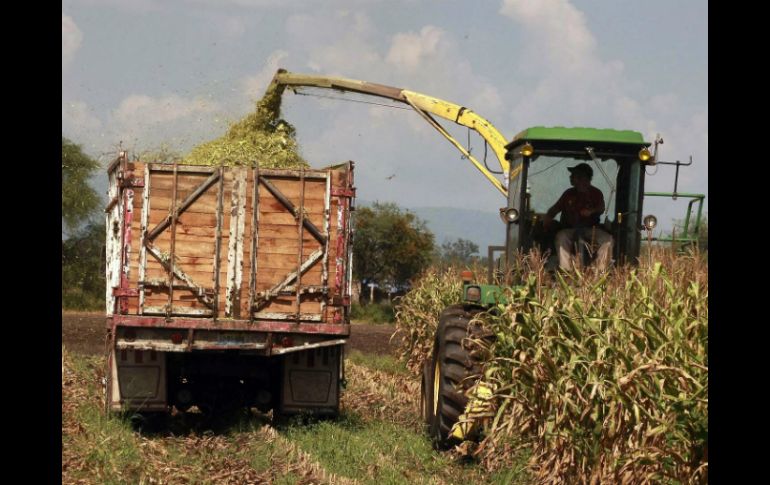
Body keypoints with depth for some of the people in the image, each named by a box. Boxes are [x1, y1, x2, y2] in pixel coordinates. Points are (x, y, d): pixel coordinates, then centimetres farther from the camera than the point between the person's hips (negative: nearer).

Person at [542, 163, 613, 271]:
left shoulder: (596, 193, 8)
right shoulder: (569, 193, 15)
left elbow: (601, 208, -5)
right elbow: (556, 208, 12)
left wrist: (591, 211, -28)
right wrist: (548, 216, -10)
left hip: (591, 229, -1)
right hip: (570, 229, 1)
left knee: (607, 239, -28)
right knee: (561, 237, -33)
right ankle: (565, 271, -39)